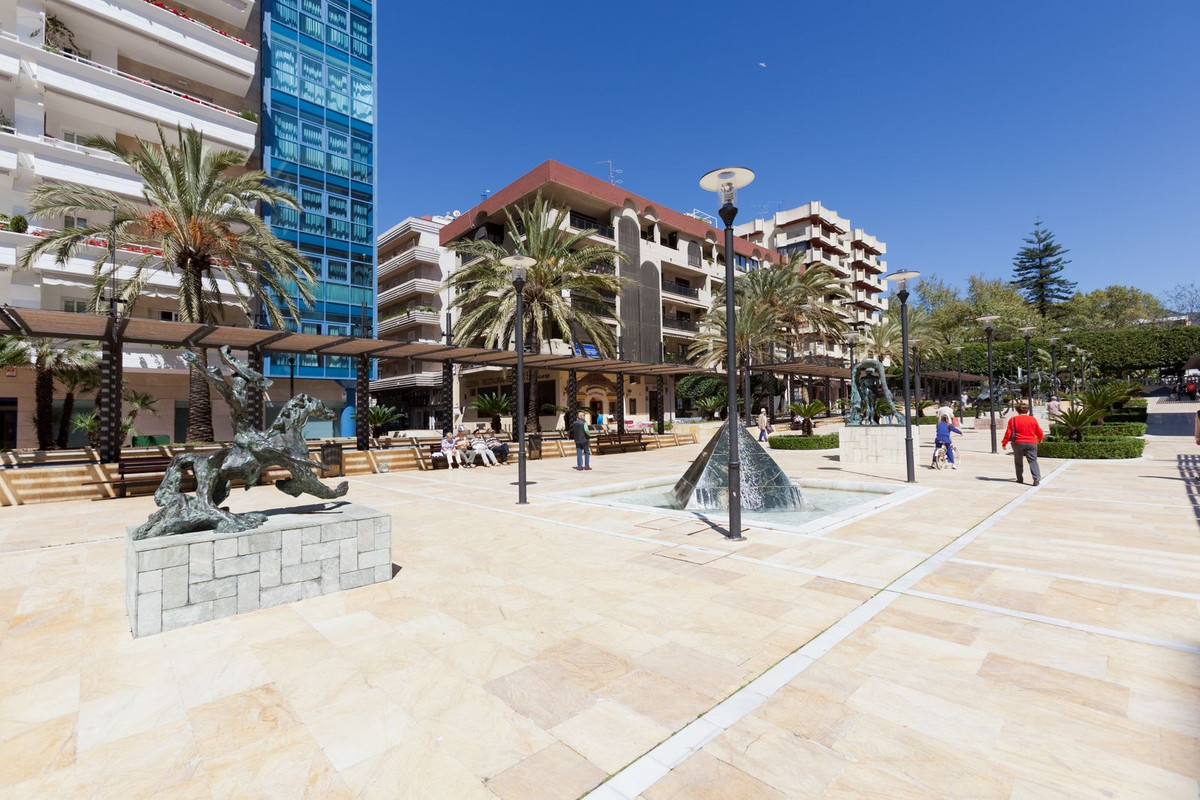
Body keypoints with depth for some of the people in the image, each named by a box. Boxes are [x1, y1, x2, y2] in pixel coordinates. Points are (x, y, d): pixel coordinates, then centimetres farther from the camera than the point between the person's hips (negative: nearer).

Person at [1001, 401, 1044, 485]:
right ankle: (1036, 478, -14)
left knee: (1018, 462, 12)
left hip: (1018, 443, -1)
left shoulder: (1013, 419, -5)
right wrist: (1040, 438, 35)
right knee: (1033, 461, 1)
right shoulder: (1033, 419, 3)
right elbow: (1039, 432, 13)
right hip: (1031, 443, 1)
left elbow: (1008, 432, -7)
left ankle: (1020, 478, 17)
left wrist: (1004, 443, 1)